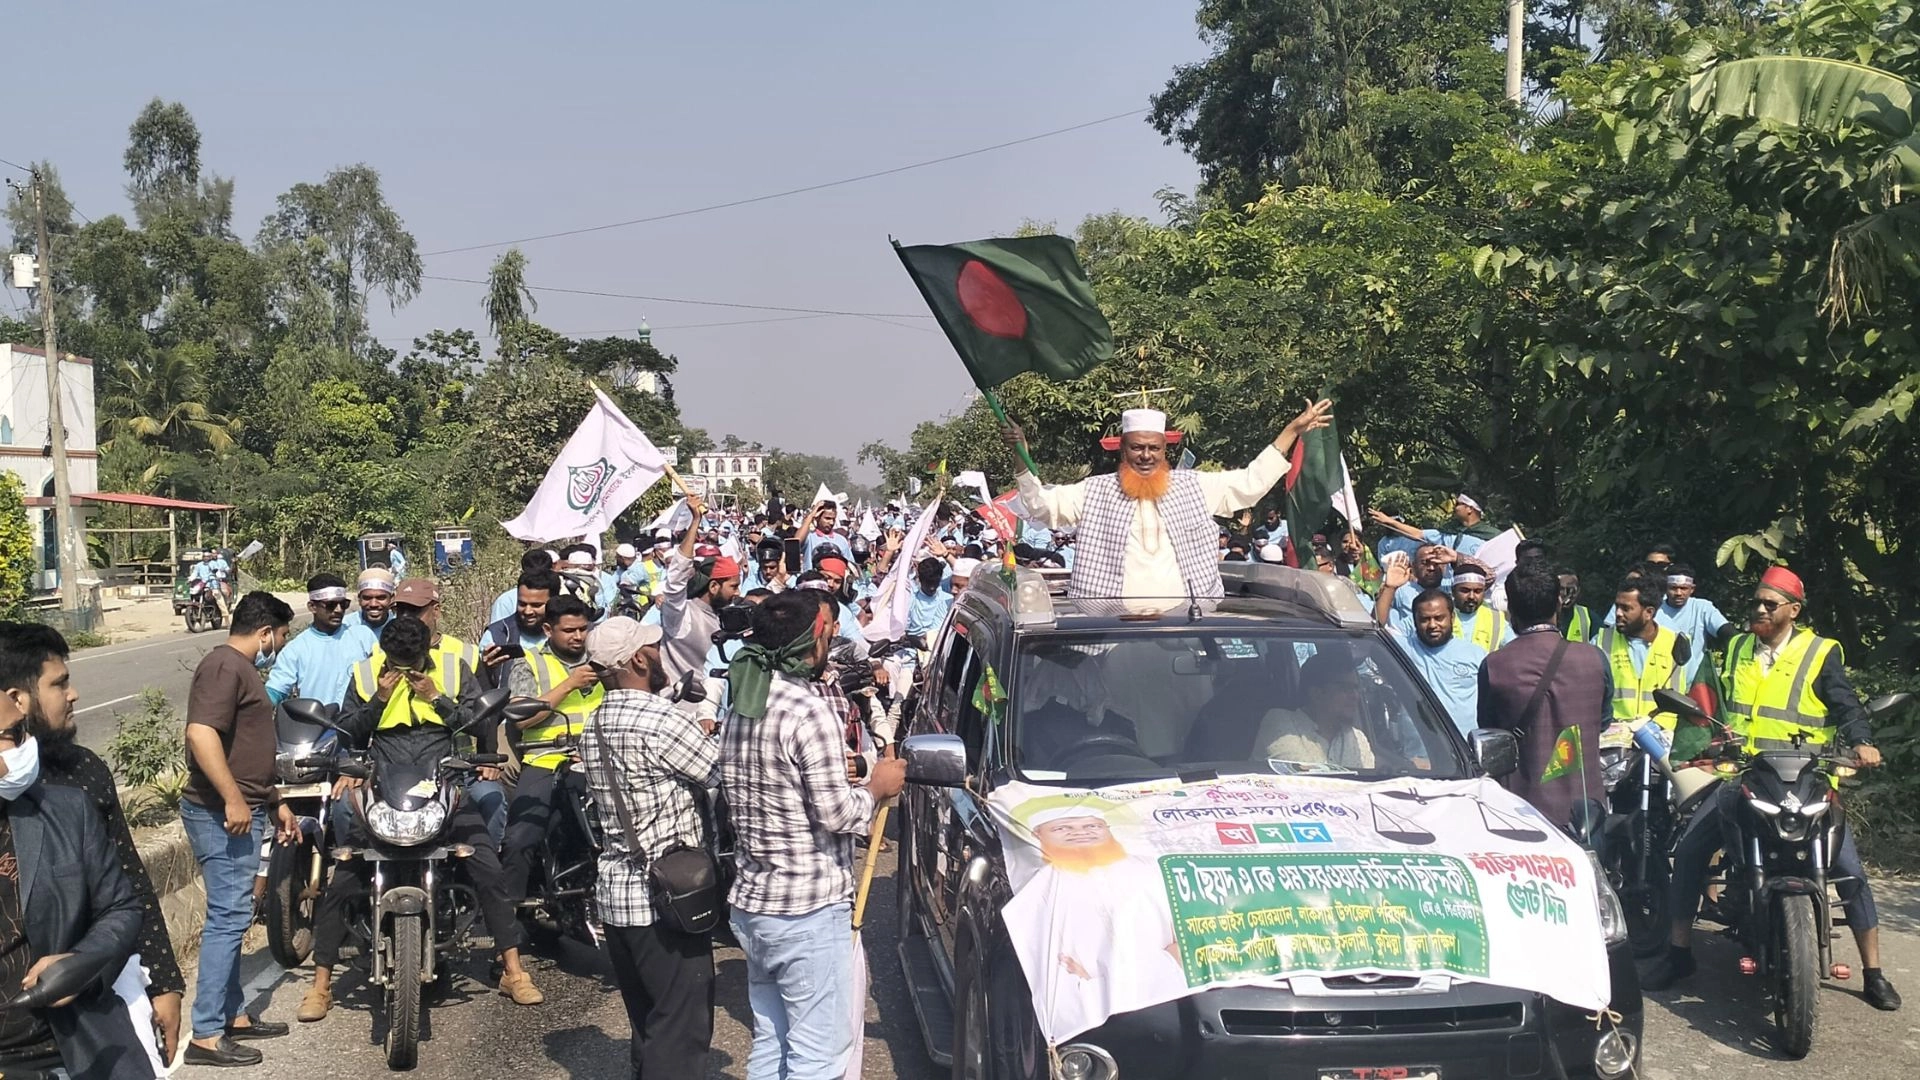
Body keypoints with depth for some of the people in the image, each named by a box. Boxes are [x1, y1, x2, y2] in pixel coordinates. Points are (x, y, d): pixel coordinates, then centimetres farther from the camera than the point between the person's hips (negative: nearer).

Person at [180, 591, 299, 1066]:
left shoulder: (244, 669, 20)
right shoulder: (224, 666, -13)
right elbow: (201, 733, -26)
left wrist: (276, 803, 29)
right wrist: (233, 799, -28)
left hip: (243, 811, 11)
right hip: (223, 814, -11)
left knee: (231, 916, 16)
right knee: (228, 916, -10)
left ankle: (232, 1014, 25)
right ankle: (206, 1036, -7)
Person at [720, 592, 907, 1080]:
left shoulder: (738, 708, 9)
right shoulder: (809, 711, -19)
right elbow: (835, 813, -18)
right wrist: (877, 786, -1)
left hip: (751, 904, 9)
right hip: (809, 912, -9)